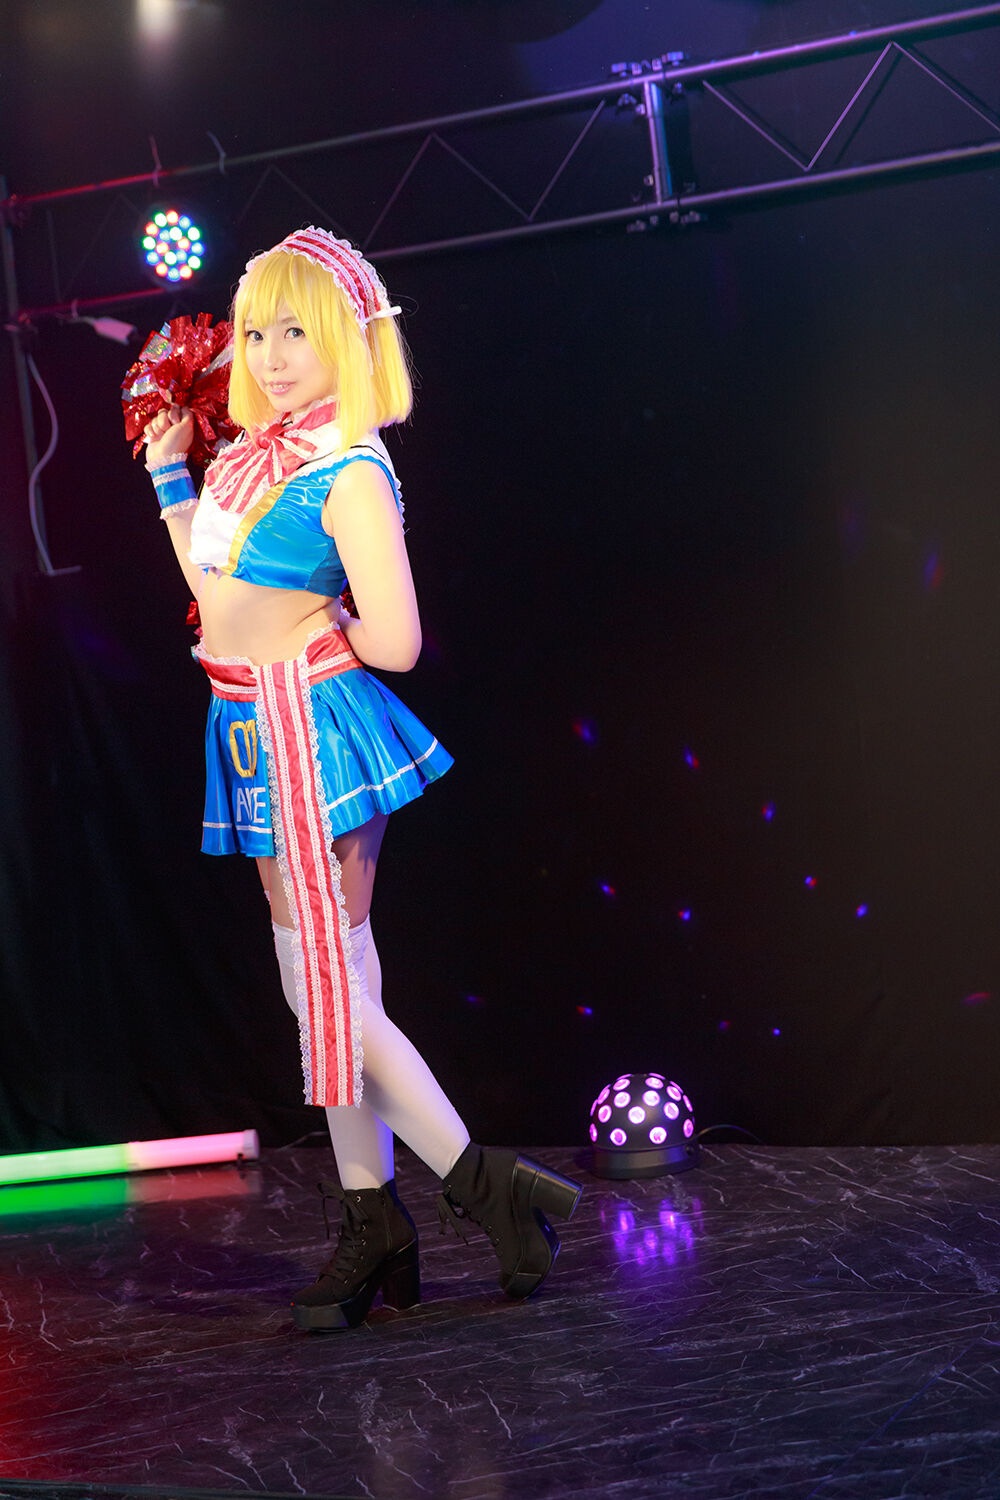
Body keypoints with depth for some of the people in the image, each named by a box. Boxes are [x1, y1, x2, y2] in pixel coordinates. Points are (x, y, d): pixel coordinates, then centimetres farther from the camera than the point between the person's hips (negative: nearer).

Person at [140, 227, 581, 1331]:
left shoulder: (347, 474, -16)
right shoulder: (252, 455, 9)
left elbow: (394, 642, -22)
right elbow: (213, 587, 17)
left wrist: (316, 632, -4)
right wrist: (169, 472, 19)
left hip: (309, 726, -9)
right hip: (259, 733, 9)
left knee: (329, 987, -5)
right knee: (323, 985, 12)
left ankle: (480, 1188, 8)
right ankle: (371, 1229, 21)